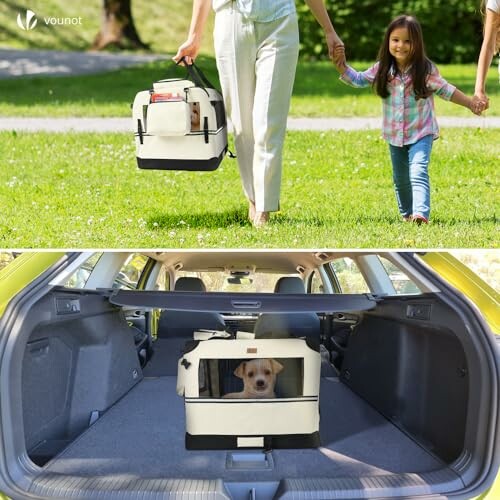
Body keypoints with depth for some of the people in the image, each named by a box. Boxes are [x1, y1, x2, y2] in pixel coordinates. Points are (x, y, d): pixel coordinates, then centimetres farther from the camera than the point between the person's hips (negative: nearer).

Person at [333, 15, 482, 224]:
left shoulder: (426, 69, -11)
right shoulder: (382, 69, -5)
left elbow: (444, 90, 0)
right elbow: (357, 79, 3)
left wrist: (470, 103, -3)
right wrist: (340, 65, -12)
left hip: (421, 133, -4)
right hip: (395, 135, 4)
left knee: (418, 172, -23)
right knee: (400, 178, 16)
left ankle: (421, 213, -34)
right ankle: (407, 213, 35)